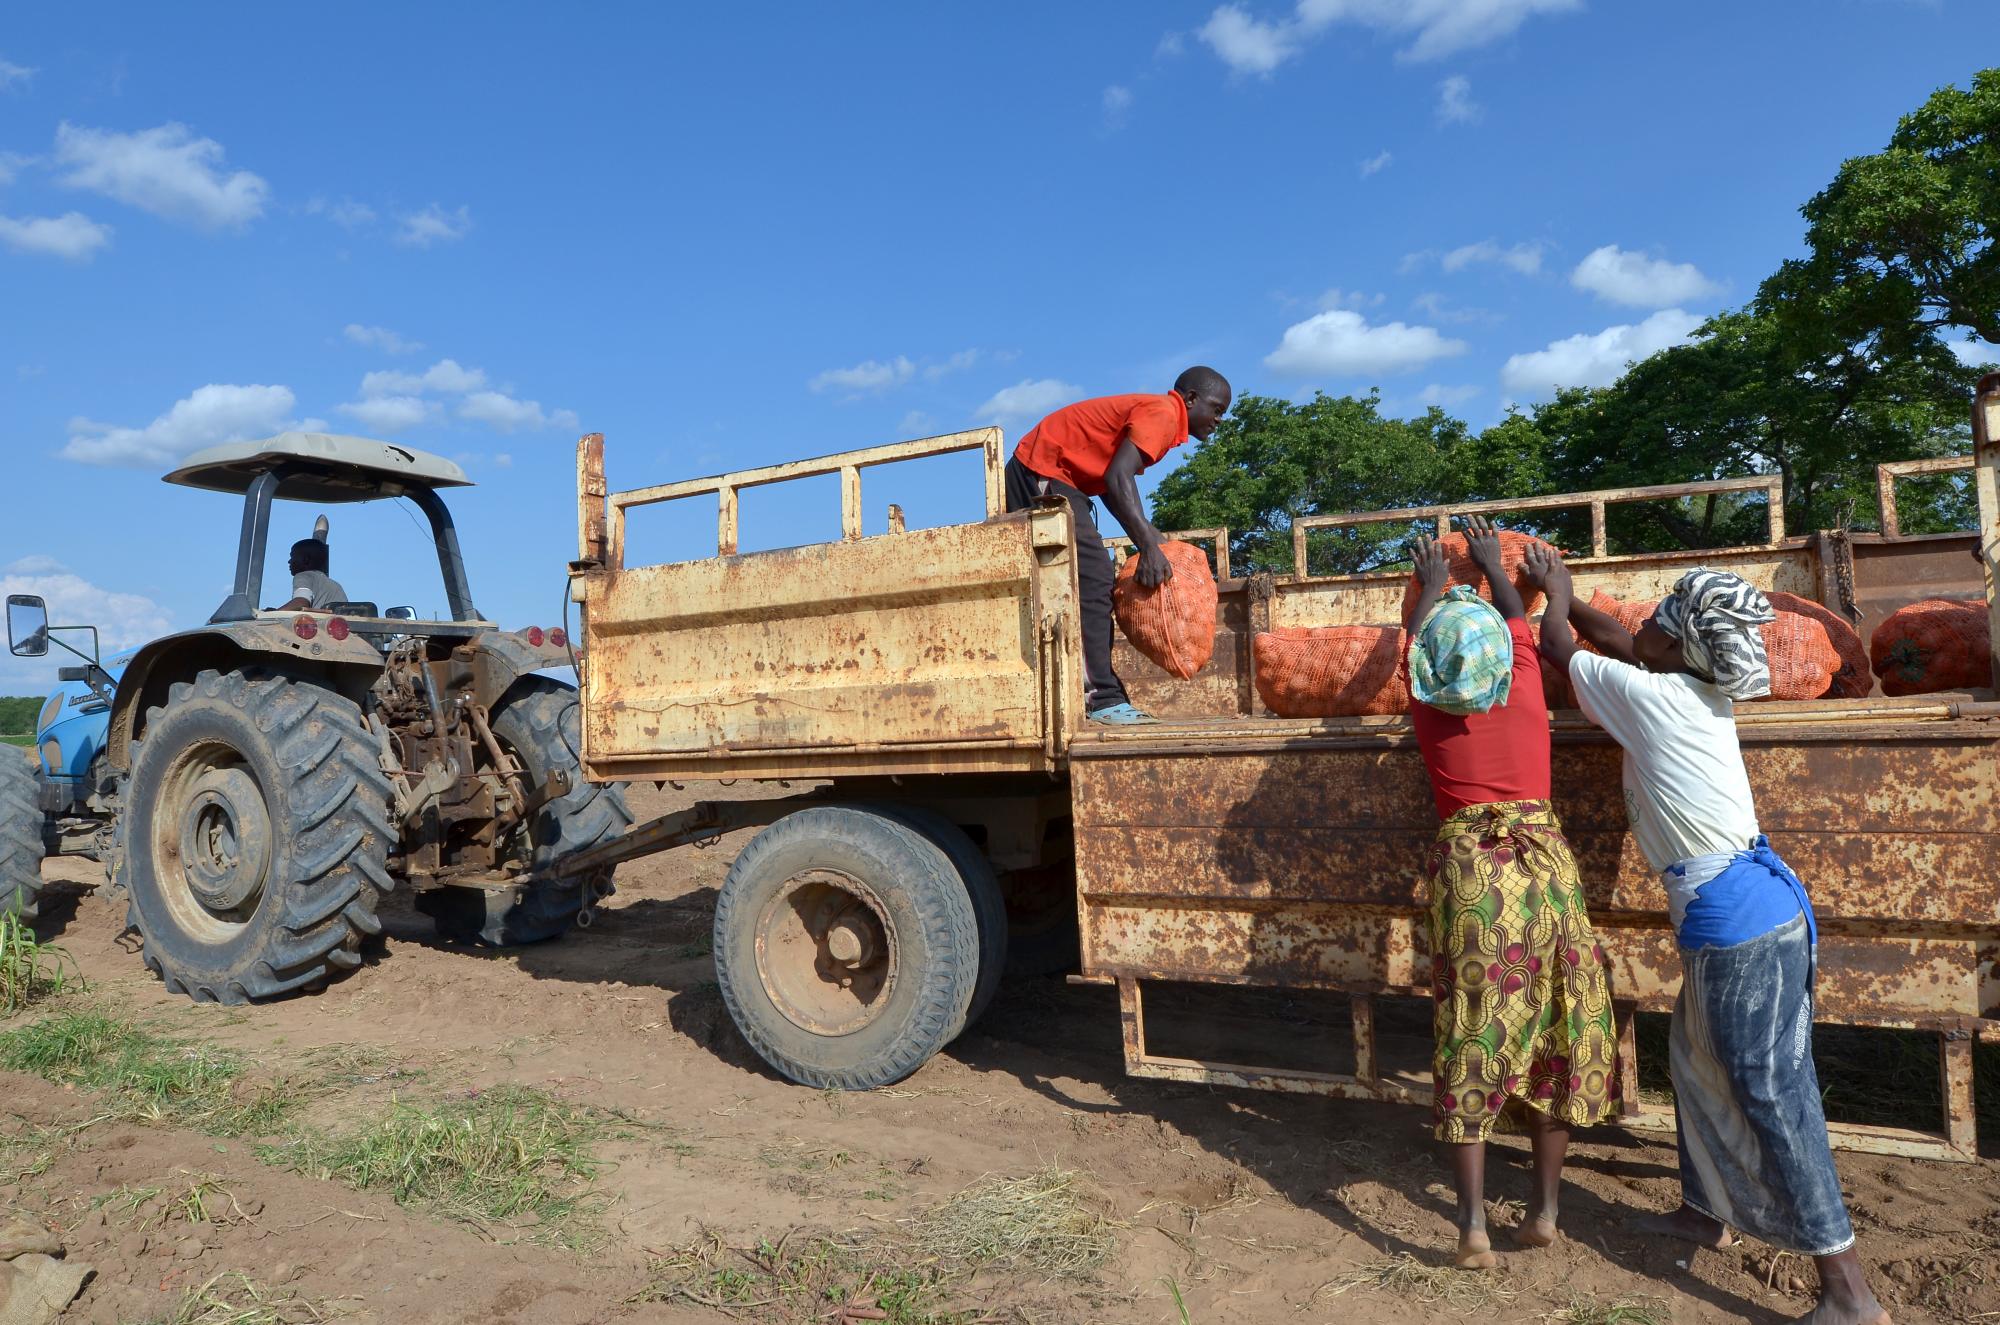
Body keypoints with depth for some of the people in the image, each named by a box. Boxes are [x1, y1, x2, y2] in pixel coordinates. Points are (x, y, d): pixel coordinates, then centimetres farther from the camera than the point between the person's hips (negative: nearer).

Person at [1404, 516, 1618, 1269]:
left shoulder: (1427, 704, 2)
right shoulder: (1525, 683, 3)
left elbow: (1416, 638, 23)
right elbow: (1518, 616, 23)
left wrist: (1432, 585, 41)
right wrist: (1491, 565, 41)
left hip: (1468, 869, -1)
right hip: (1543, 861, 1)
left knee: (1470, 1043, 4)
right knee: (1553, 1037, 12)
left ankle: (1473, 1222, 2)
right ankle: (1545, 1208, 20)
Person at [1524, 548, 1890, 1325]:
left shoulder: (1647, 695, -12)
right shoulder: (1702, 691, 10)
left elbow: (1560, 648, 5)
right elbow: (1612, 639, 26)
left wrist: (1557, 595, 24)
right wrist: (1561, 590, 36)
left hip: (1737, 919, -10)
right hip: (1744, 910, 10)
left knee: (1770, 1091, -3)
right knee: (1695, 1060, 21)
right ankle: (1706, 1211, 36)